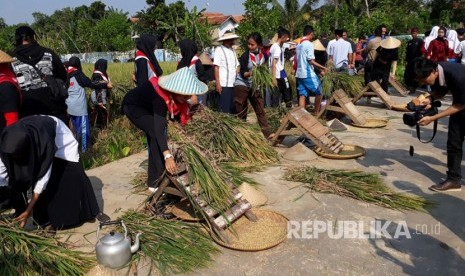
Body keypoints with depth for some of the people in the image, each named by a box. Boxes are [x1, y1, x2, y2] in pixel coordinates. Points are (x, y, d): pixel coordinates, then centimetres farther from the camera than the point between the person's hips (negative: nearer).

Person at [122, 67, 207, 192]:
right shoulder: (161, 96, -40)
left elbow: (179, 112, 1)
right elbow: (159, 128, -47)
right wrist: (168, 156, -55)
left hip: (147, 105, 8)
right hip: (132, 106, -8)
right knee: (156, 134, -21)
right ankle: (154, 182, -15)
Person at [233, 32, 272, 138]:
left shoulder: (263, 55, 1)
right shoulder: (245, 55, -12)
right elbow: (242, 73, -14)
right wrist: (249, 73, -33)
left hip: (256, 85, 4)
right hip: (242, 85, -4)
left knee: (260, 110, 3)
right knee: (241, 112, 3)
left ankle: (267, 133, 6)